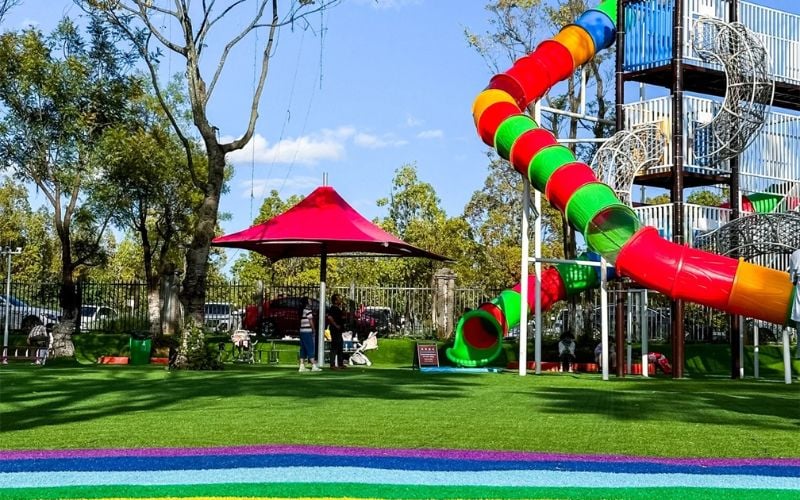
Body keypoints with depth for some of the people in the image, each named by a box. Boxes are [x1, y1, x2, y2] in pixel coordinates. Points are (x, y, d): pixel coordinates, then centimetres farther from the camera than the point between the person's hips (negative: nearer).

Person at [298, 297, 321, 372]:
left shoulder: (302, 311, 16)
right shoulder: (308, 310, -10)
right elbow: (311, 321, -10)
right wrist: (314, 331, 1)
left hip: (302, 332, 9)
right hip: (308, 332, -9)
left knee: (303, 349, 9)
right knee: (310, 349, -7)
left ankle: (302, 366, 8)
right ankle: (314, 366, -8)